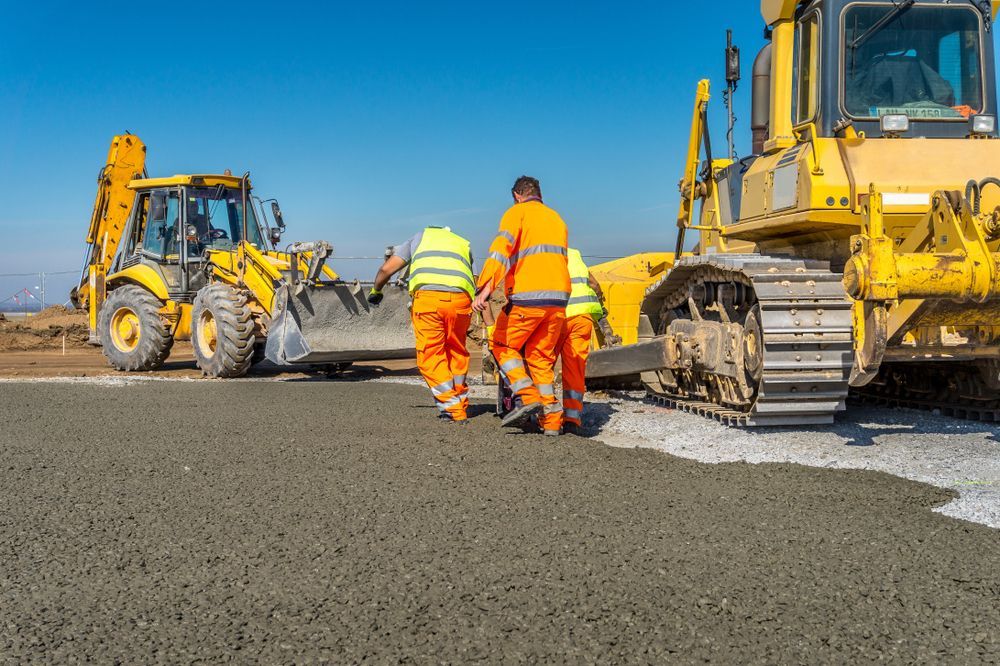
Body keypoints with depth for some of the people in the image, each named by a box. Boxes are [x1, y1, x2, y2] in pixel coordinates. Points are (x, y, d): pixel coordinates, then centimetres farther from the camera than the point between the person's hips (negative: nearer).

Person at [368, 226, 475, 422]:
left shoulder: (420, 237, 30)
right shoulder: (464, 244, 32)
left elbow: (386, 269, 23)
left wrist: (376, 290, 42)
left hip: (427, 297, -2)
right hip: (460, 299, 2)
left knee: (430, 356, 7)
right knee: (457, 351, 20)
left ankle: (452, 407, 3)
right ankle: (461, 402, 27)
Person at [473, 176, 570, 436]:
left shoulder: (517, 212, 2)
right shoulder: (557, 218, 22)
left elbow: (501, 250, -14)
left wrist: (485, 289, -24)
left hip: (527, 297, -6)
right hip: (558, 298, 6)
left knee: (502, 345, 12)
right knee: (541, 357, 14)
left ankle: (527, 396, -6)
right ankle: (552, 419, 8)